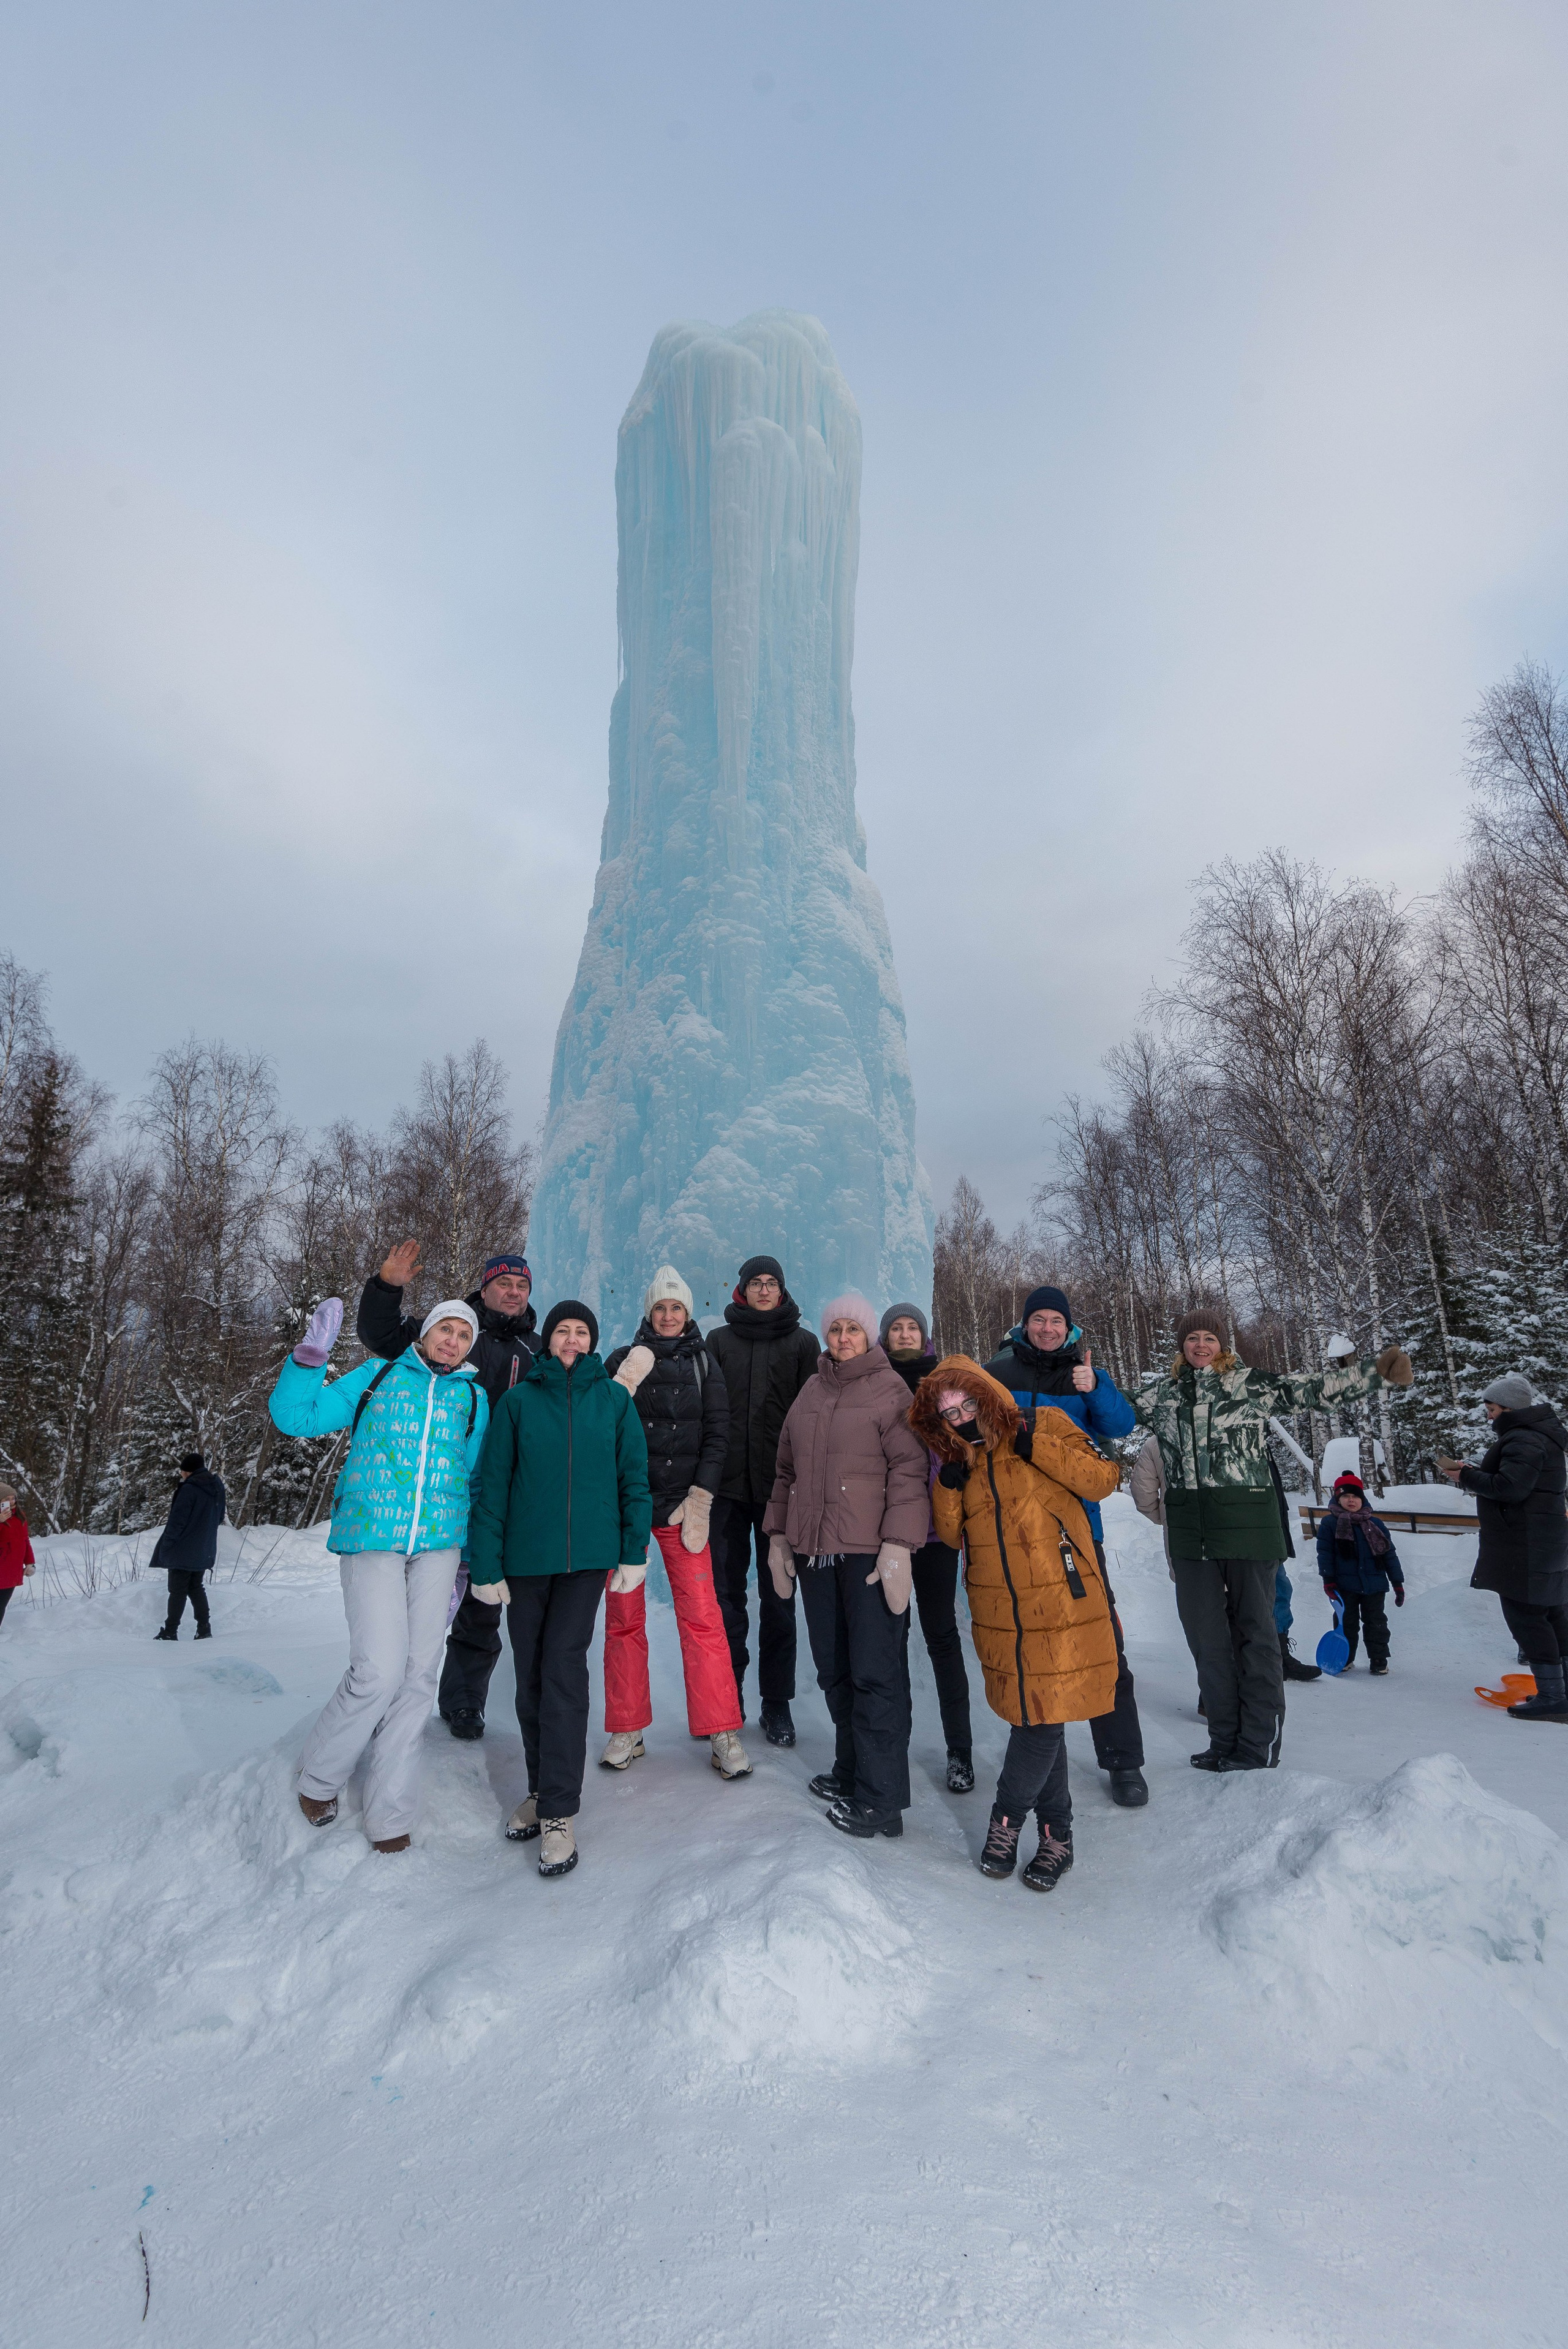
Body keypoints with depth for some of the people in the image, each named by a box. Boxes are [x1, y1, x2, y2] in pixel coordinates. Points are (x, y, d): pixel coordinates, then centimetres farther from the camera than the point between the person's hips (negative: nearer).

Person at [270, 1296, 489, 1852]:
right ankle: (319, 1777, 20)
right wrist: (309, 1356, -9)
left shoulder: (474, 1398, 11)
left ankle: (391, 1817, 19)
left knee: (418, 1673, 4)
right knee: (380, 1670, -9)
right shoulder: (376, 1378, 6)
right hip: (370, 1540, -2)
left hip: (439, 1544, 2)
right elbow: (294, 1417, 4)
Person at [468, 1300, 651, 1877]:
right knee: (531, 1675, 10)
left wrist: (634, 1552, -1)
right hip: (526, 1557, 1)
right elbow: (492, 1485, 1)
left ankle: (559, 1813, 4)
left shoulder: (614, 1399, 3)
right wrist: (485, 1564, -3)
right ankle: (541, 1789, 30)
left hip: (588, 1554, -1)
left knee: (564, 1670, -7)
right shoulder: (518, 1400, 2)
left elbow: (633, 1478, 4)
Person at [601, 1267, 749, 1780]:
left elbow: (717, 1437, 4)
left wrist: (700, 1499, -5)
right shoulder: (624, 1361, 7)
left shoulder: (703, 1365, 8)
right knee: (624, 1617, 6)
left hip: (681, 1504, 0)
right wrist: (627, 1383, -16)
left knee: (702, 1616, -5)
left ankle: (722, 1731, 5)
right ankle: (627, 1731, 20)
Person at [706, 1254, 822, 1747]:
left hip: (780, 1485, -1)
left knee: (778, 1596, 6)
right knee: (726, 1591, 7)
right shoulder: (719, 1341, 9)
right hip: (728, 1484, 1)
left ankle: (777, 1702, 16)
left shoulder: (802, 1343, 6)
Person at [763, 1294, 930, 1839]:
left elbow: (909, 1470, -9)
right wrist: (778, 1534, 16)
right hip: (814, 1549, 6)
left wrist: (899, 1543, -16)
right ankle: (851, 1771, 27)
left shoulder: (889, 1389, -2)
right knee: (834, 1669, 12)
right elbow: (786, 1469, 20)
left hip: (869, 1550, -6)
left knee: (876, 1672, -2)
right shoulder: (811, 1391, 16)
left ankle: (880, 1800, 7)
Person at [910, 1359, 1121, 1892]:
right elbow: (950, 1533, 10)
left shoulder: (1046, 1425, -3)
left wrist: (1034, 1446, -18)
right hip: (999, 1616, 4)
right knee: (1034, 1719, 11)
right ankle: (1056, 1834, 27)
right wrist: (949, 1482, -8)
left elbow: (1102, 1479, -10)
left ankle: (1007, 1818, 19)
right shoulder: (960, 1458, 11)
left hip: (1060, 1605, -4)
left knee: (1041, 1719, -2)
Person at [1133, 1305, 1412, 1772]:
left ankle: (1258, 1746, 18)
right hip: (1191, 1532, 3)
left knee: (1255, 1632, 6)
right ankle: (1225, 1742, 24)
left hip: (1246, 1521, -3)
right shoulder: (1163, 1393, 9)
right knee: (1205, 1637, 9)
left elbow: (1316, 1387, -2)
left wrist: (1376, 1373, -9)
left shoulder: (1253, 1383, 0)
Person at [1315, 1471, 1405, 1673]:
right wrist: (1328, 1580, -12)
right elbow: (1325, 1553, -5)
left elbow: (1389, 1554, 7)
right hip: (1345, 1585, -1)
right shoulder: (1329, 1524, -2)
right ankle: (1344, 1658, 23)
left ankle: (1379, 1660, 19)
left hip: (1374, 1584, 1)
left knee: (1376, 1622, 7)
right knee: (1346, 1623, 9)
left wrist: (1398, 1583, 5)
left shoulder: (1376, 1525, 5)